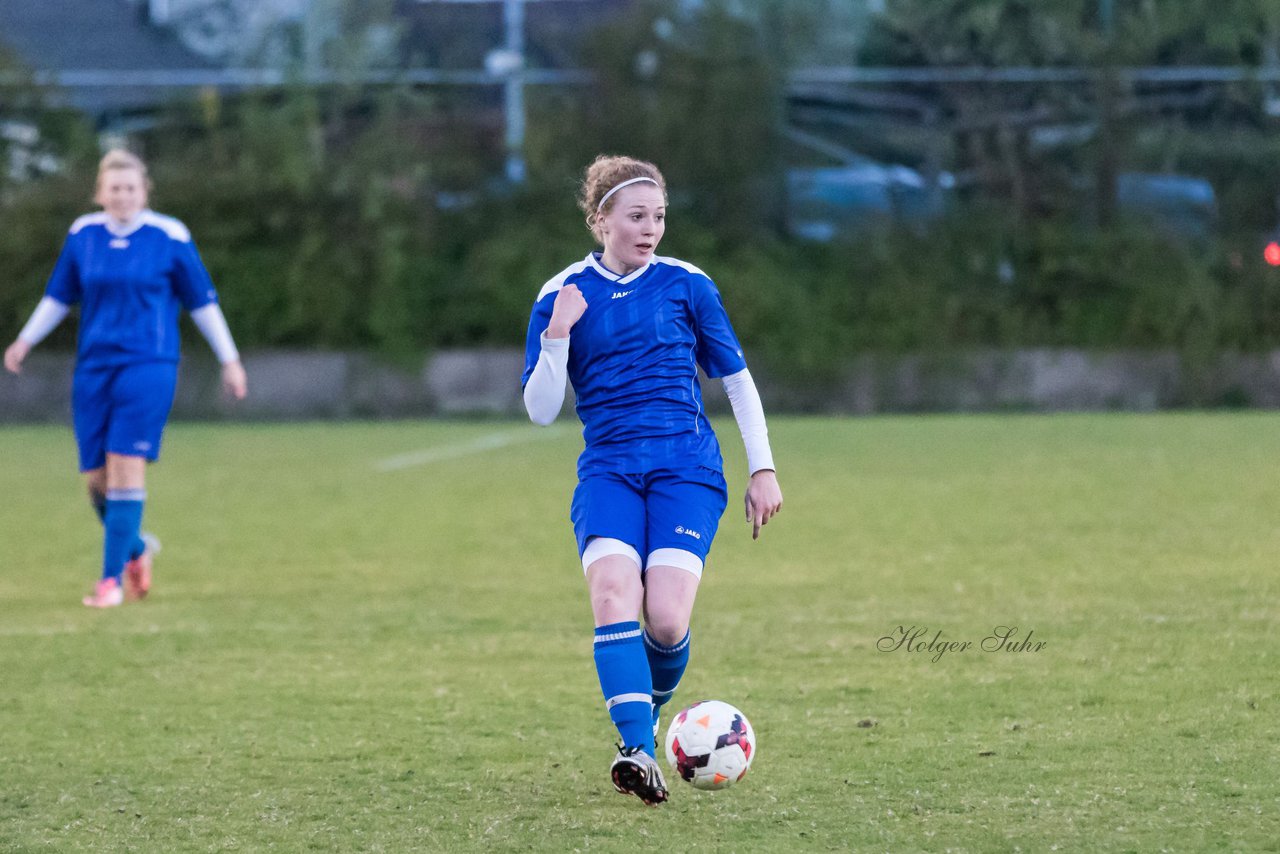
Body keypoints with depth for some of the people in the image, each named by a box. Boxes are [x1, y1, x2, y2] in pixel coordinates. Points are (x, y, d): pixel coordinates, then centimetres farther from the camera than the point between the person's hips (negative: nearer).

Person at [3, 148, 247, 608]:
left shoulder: (170, 237, -3)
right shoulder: (82, 235, 6)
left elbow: (202, 301, 5)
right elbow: (59, 296, 18)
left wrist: (229, 359, 8)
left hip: (148, 367, -4)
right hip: (93, 367, 4)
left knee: (126, 469, -14)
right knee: (96, 479, 2)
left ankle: (112, 579, -8)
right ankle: (136, 548, 31)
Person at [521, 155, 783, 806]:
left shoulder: (686, 285, 6)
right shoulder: (561, 297, 6)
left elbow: (737, 380, 13)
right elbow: (541, 410, 3)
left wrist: (763, 470, 8)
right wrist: (558, 336, -12)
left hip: (686, 469, -1)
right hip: (607, 471, 1)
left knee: (667, 620, -18)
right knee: (613, 594, -27)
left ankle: (647, 716, 14)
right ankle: (638, 751, -34)